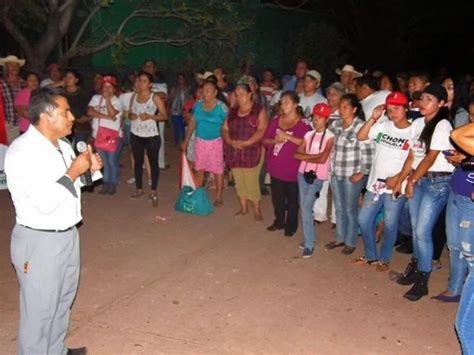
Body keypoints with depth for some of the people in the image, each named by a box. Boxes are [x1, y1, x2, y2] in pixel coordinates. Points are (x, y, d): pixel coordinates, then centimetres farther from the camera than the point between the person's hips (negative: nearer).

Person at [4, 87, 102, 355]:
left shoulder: (62, 144, 4)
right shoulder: (23, 151, -22)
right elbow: (45, 202, -29)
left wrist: (90, 168, 0)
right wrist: (74, 171, -21)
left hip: (68, 234, 9)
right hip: (39, 242, -9)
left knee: (63, 300, 23)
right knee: (40, 309, 5)